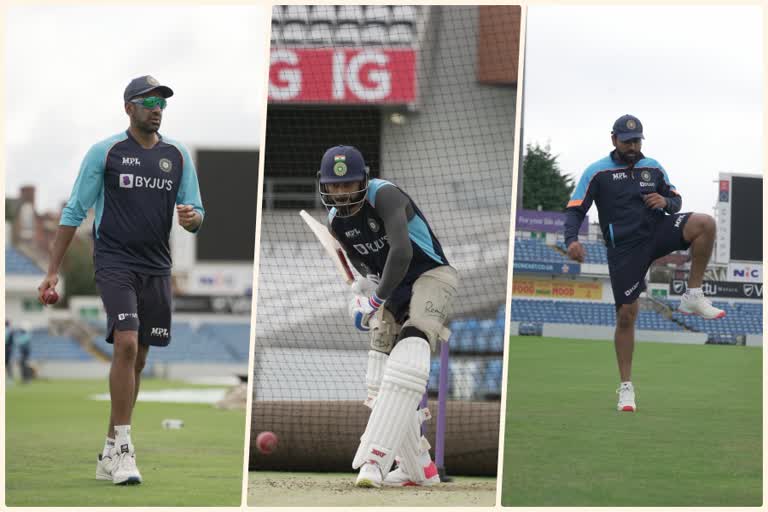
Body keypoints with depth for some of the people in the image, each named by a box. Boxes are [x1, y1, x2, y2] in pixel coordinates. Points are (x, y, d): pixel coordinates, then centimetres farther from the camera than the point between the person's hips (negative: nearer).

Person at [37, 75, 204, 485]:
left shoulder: (178, 156, 9)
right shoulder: (104, 152, -2)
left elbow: (195, 213, 12)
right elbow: (75, 211, 0)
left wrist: (192, 218, -14)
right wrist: (53, 270, -4)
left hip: (156, 267, 5)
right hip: (114, 262, -5)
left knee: (137, 359, 6)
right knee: (126, 344, -21)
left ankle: (109, 455, 15)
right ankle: (122, 447, -17)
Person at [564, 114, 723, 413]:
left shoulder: (653, 168, 9)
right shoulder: (597, 172, -1)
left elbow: (676, 201, 16)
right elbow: (575, 209, -5)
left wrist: (666, 201, -9)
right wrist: (572, 239, -23)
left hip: (657, 232, 3)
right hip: (624, 249, -3)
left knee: (704, 223, -24)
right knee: (626, 316, -4)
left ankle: (693, 298, -16)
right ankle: (626, 387, 8)